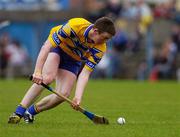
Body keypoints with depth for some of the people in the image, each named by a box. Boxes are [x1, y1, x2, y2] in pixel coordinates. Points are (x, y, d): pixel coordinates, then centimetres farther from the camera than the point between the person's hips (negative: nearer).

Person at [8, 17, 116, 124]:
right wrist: (37, 72, -41)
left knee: (64, 94, -15)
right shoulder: (74, 26, -37)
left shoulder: (100, 49, -24)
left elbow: (85, 73, -26)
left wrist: (78, 97, -40)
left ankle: (30, 112, 4)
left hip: (73, 60, 4)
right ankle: (18, 112, -28)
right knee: (48, 78, -31)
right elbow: (47, 46, -35)